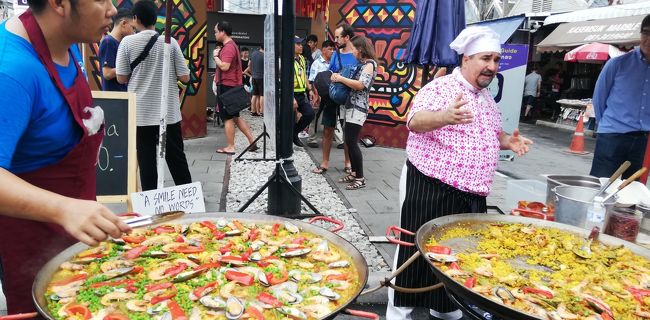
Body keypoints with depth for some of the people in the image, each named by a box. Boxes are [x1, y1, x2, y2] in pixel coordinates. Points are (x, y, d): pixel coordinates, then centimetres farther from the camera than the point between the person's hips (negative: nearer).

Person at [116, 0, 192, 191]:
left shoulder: (127, 42, -4)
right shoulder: (170, 42, -3)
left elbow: (121, 78, -2)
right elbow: (185, 77, -2)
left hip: (141, 112, -1)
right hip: (168, 111, 1)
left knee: (146, 159, 6)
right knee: (176, 157, 11)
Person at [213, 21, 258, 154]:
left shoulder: (228, 47, -16)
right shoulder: (231, 45, 17)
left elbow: (224, 66, -26)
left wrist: (215, 55, -12)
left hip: (227, 86, -10)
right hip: (232, 86, 10)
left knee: (228, 118, -2)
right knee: (235, 117, 13)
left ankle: (230, 147, 5)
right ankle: (252, 142, 13)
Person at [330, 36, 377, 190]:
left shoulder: (370, 64, -9)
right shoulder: (362, 64, 18)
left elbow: (360, 85, -22)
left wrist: (341, 78, -16)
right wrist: (339, 78, 4)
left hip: (358, 108, -9)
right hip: (352, 106, 9)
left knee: (352, 141, -10)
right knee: (349, 141, 10)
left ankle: (360, 178, -4)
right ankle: (354, 173, 18)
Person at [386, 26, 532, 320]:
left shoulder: (487, 96, 13)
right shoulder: (440, 87, -12)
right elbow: (415, 120, -29)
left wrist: (507, 141, 5)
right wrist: (444, 116, -50)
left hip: (470, 194, 8)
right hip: (430, 189, -7)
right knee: (416, 251, 3)